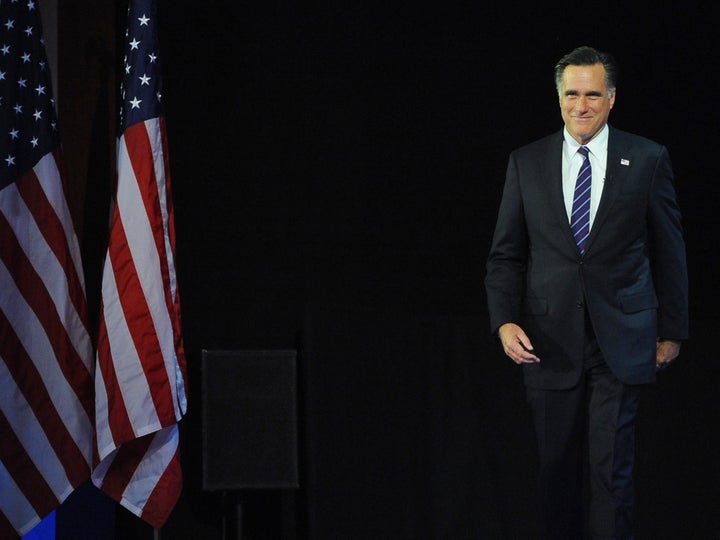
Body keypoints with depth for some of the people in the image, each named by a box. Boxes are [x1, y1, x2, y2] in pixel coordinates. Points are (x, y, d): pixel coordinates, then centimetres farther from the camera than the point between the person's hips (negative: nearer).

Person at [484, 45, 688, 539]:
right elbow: (506, 253, 8)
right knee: (556, 467, 6)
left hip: (621, 340, -2)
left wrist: (672, 331, 7)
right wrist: (505, 321, -6)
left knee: (612, 465, -6)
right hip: (549, 340, 2)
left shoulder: (648, 159, 2)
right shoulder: (527, 163, 6)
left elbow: (669, 251, 7)